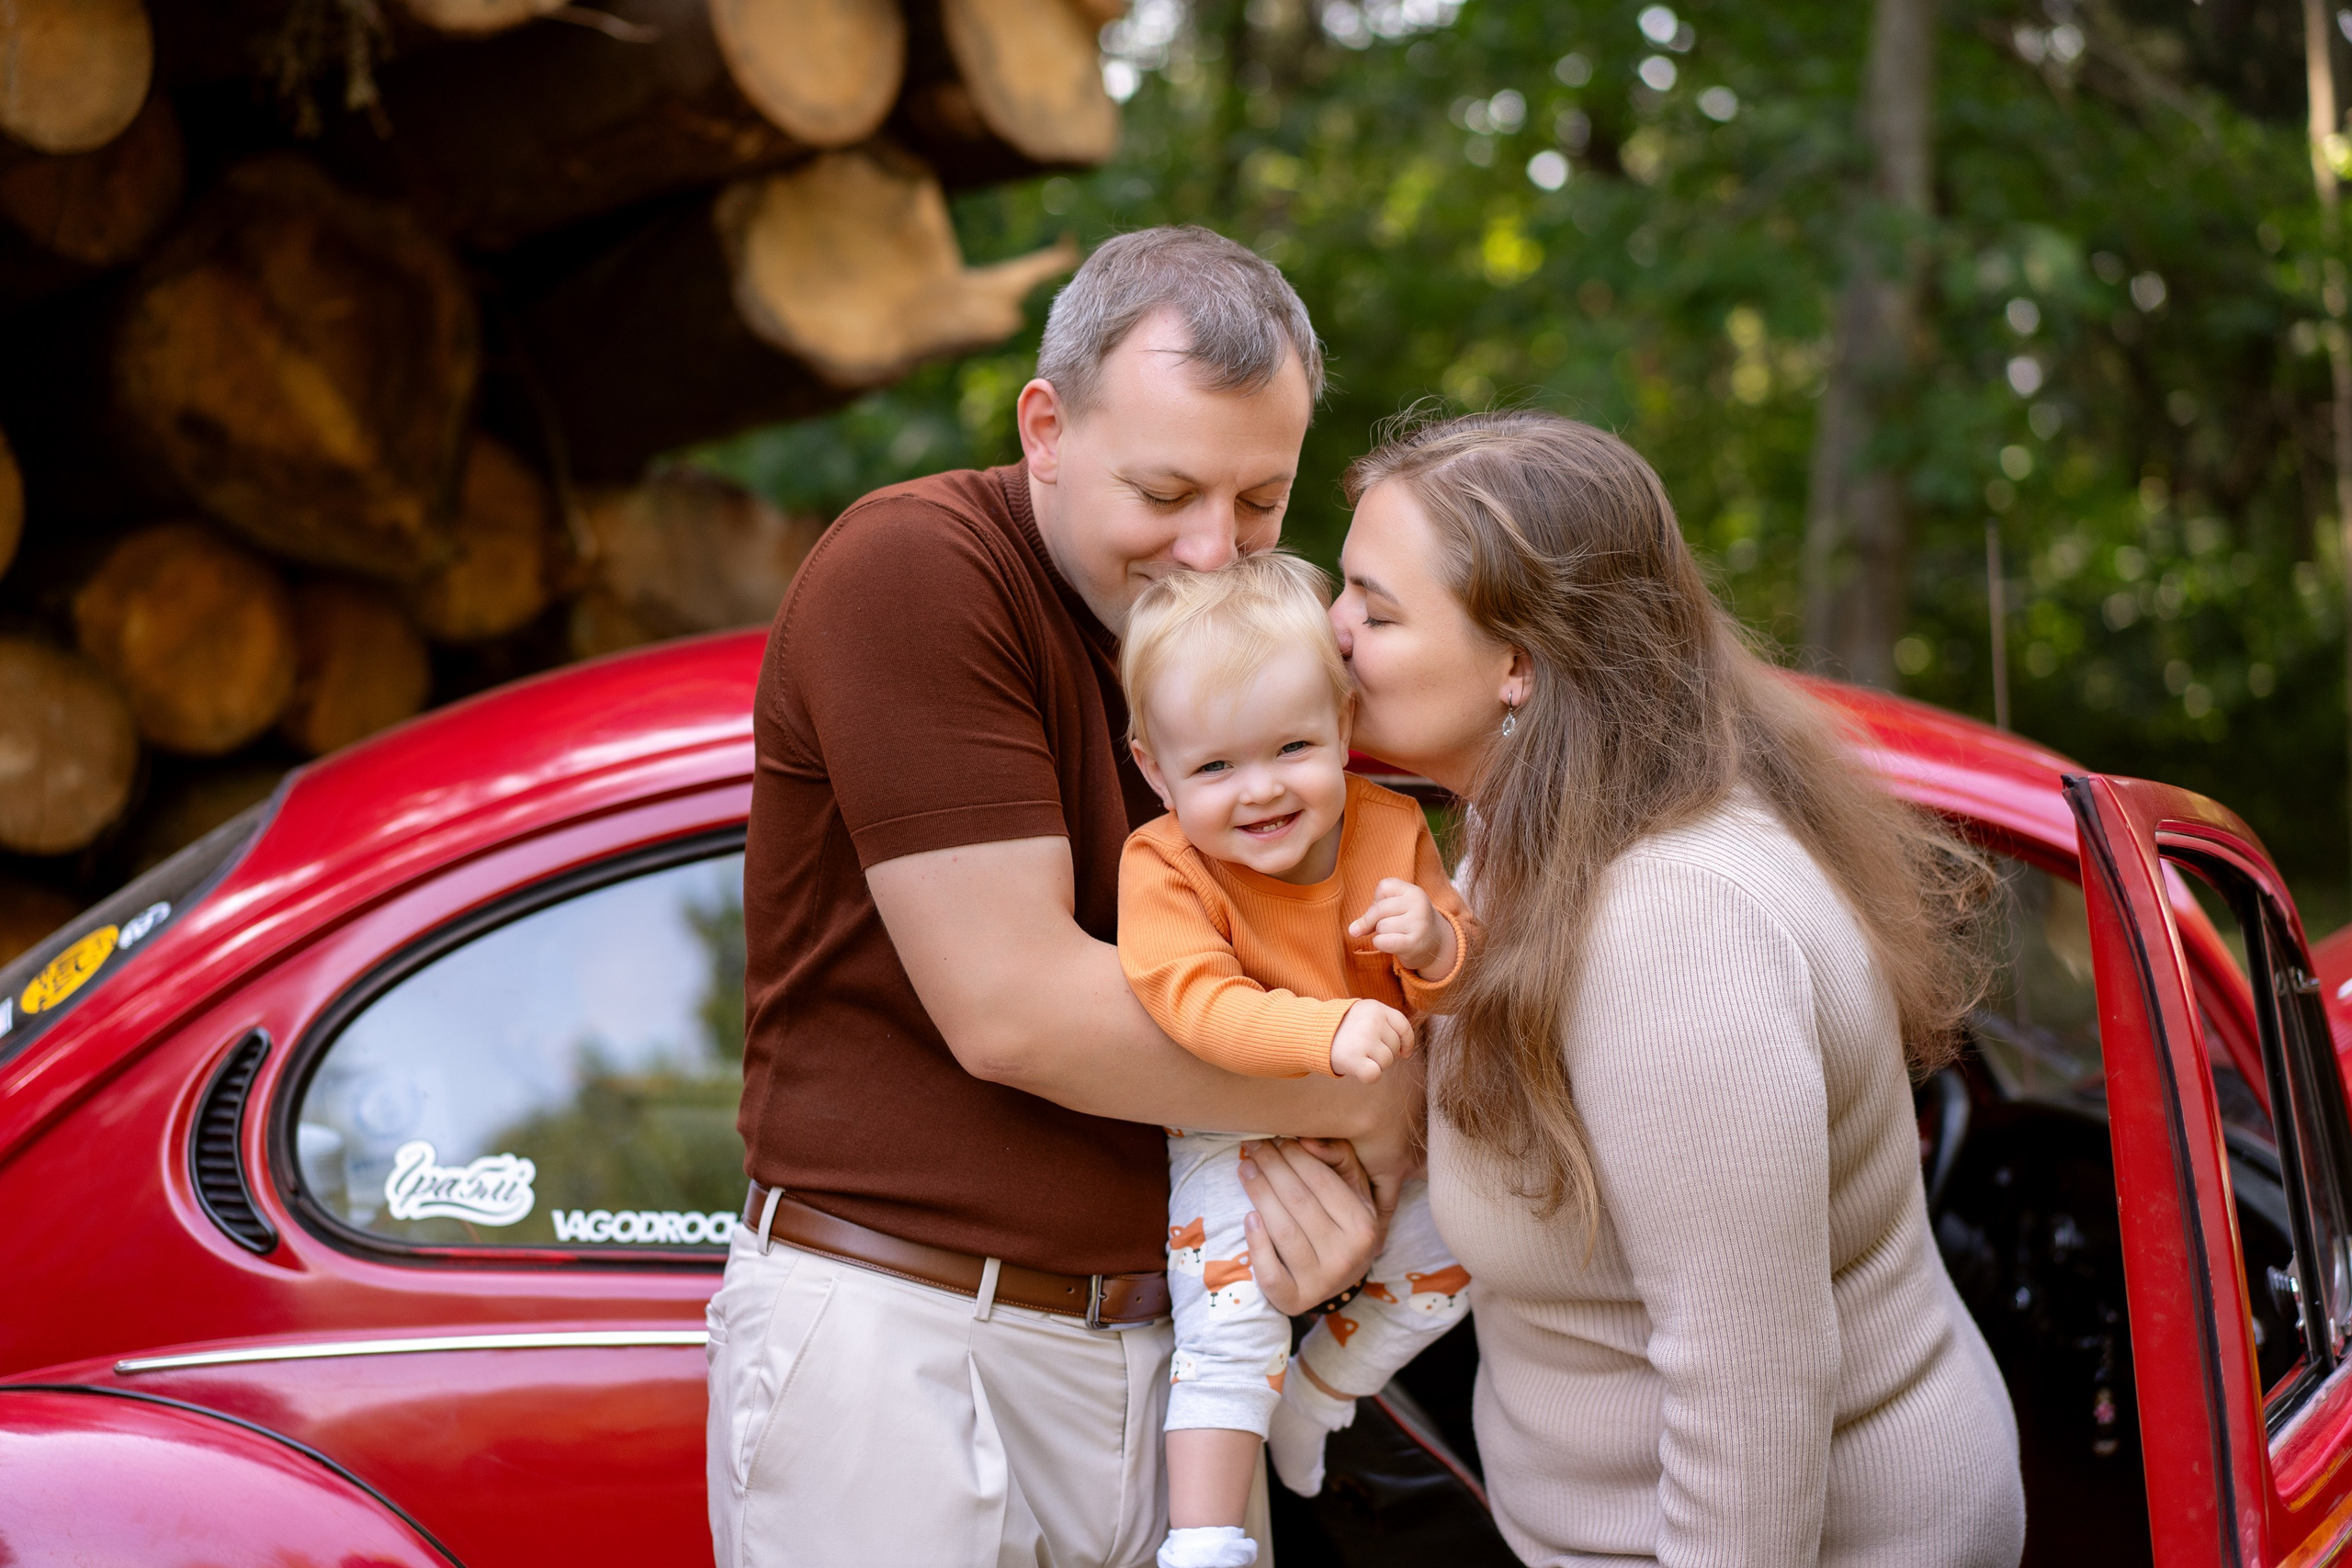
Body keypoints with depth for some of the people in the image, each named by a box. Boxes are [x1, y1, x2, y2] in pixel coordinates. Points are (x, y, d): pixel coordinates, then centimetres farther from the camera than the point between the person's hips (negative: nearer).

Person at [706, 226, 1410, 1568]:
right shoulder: (912, 568, -14)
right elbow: (1012, 1008, -21)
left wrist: (1321, 1180, -10)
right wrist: (1367, 1098, -14)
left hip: (1172, 1344, 6)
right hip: (903, 1341, -6)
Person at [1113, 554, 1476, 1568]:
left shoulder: (1392, 830, -13)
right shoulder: (1162, 867, -24)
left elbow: (1461, 980, -7)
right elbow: (1196, 999, -37)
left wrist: (1432, 944, -32)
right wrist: (1326, 1032, -53)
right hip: (1233, 1134, -4)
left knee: (1441, 1267, 11)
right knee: (1229, 1325, -15)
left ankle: (1313, 1398, 34)